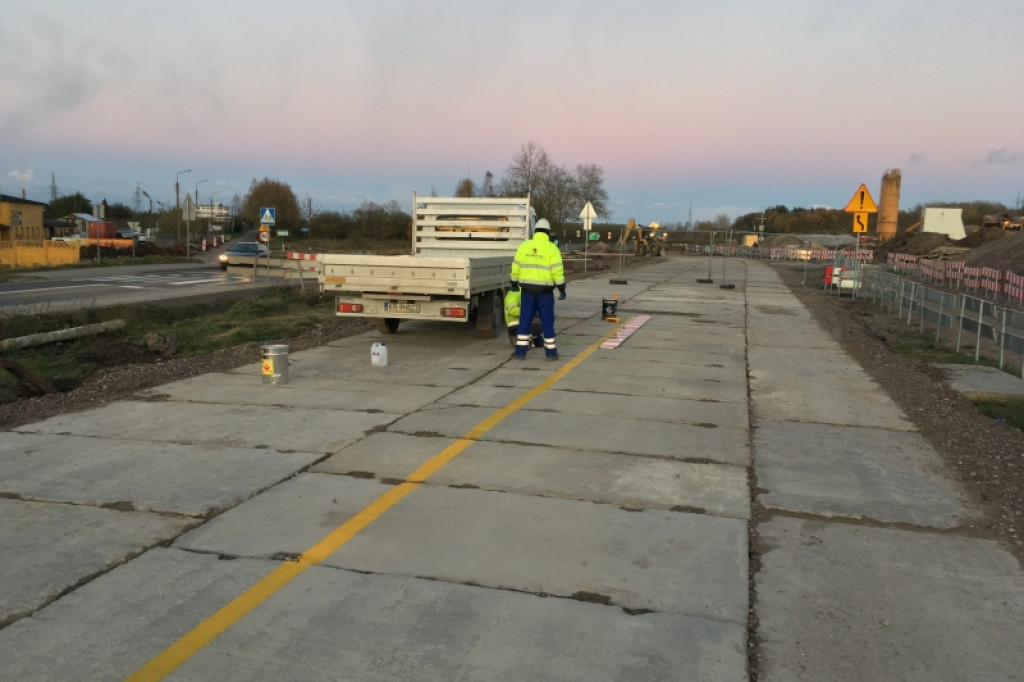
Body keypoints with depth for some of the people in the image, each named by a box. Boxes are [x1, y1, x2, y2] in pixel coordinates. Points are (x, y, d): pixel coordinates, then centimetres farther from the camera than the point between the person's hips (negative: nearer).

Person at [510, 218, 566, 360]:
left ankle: (520, 351, 5)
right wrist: (561, 288, -4)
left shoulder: (524, 246, 3)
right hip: (545, 290, -2)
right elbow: (557, 270, -10)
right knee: (547, 321, 6)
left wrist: (514, 283, 17)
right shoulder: (551, 248, -5)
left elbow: (516, 267, 5)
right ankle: (551, 352, 11)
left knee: (525, 320, 7)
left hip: (527, 289, 2)